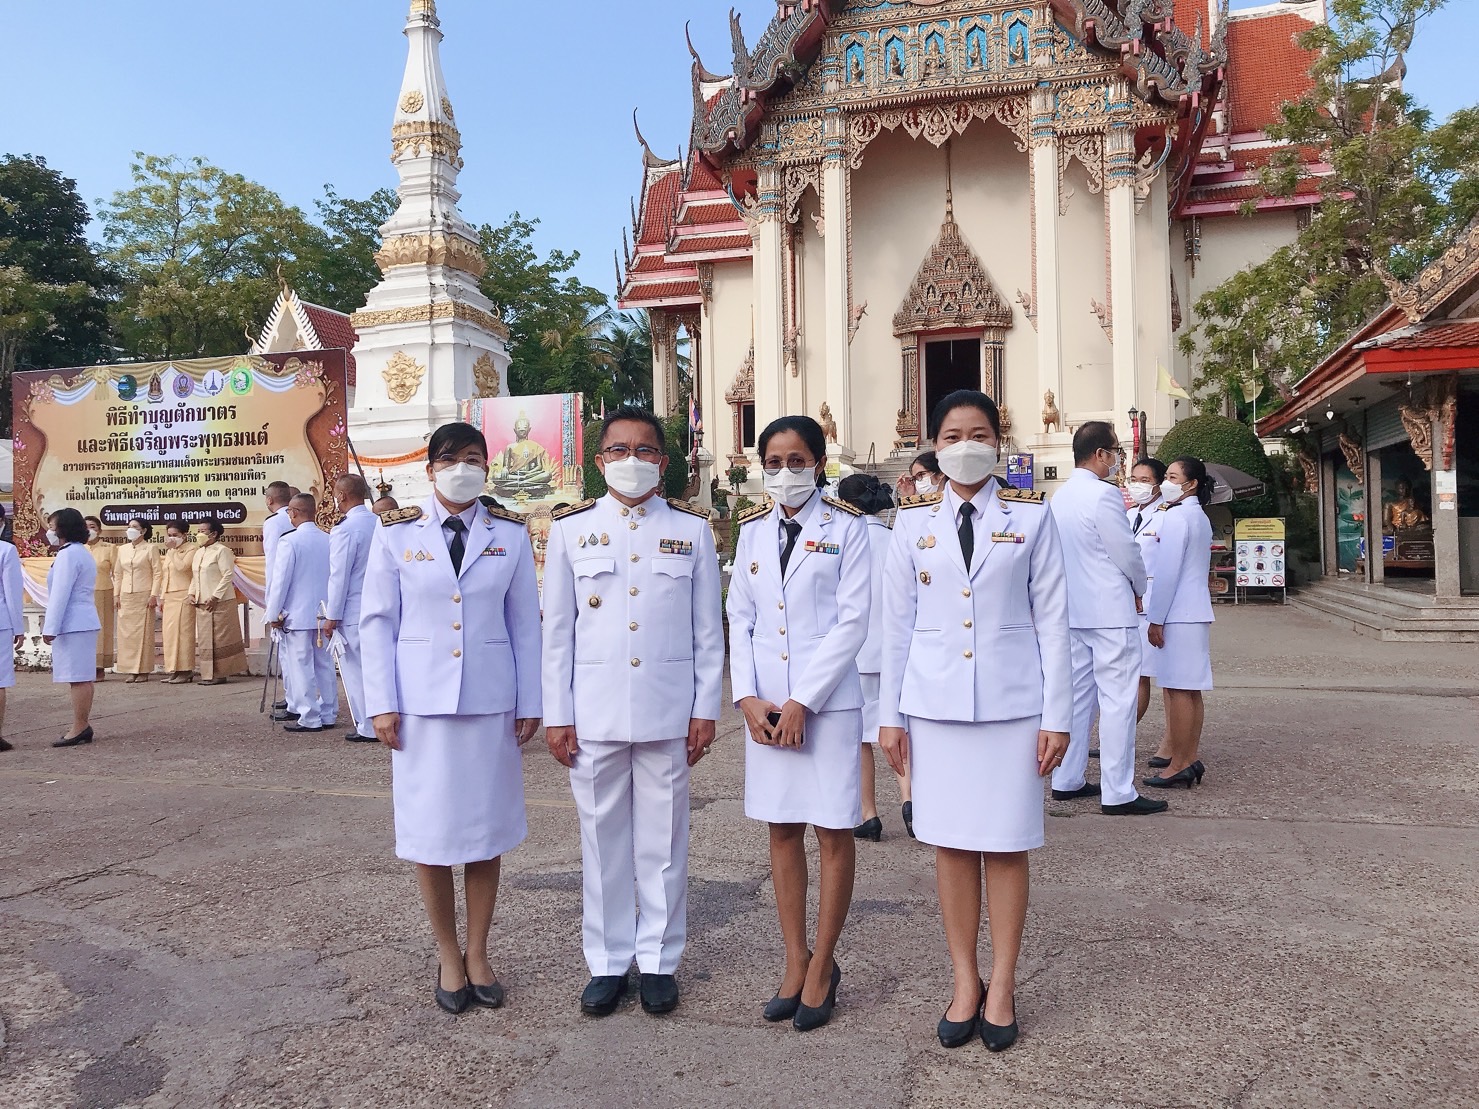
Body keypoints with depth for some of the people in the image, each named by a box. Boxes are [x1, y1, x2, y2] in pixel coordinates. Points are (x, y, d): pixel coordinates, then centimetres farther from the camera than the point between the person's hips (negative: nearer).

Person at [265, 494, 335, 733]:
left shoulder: (290, 541, -12)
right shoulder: (328, 541, 4)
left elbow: (280, 580, -11)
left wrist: (273, 614, -2)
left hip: (297, 615, -6)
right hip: (323, 615, 6)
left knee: (301, 667, 0)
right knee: (324, 665, 10)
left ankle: (309, 719, 1)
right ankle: (328, 714, 15)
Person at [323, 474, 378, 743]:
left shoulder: (345, 530, -15)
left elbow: (339, 576, -14)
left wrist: (332, 616, -6)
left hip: (353, 613, -7)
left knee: (356, 669, 4)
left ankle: (367, 728, 10)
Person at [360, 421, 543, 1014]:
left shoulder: (510, 536, 4)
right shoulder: (397, 534, 2)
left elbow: (525, 624, 5)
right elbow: (377, 622, 2)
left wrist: (530, 704, 2)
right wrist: (382, 703, -5)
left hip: (491, 700, 1)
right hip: (422, 700, -1)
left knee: (487, 830, 7)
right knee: (430, 832, 4)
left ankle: (478, 954, 24)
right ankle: (448, 956, 23)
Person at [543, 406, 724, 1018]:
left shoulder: (692, 529, 4)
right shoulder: (570, 528, 4)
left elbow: (708, 628, 4)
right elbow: (557, 629, 4)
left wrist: (706, 709, 0)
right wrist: (556, 714, 0)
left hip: (669, 710, 0)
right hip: (594, 710, 1)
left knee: (663, 838, 8)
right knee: (603, 838, 9)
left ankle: (659, 960, 23)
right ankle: (607, 962, 24)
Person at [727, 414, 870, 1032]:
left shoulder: (845, 528, -2)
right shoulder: (752, 530, 9)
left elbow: (853, 620, -8)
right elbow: (739, 618, 9)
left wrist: (801, 701, -13)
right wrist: (748, 697, -4)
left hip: (828, 699, -4)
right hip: (765, 702, 4)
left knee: (833, 831, 2)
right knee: (782, 830, 10)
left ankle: (823, 965, 17)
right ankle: (795, 960, 22)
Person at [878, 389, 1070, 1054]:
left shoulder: (1030, 516, 1)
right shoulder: (913, 521, 5)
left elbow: (1051, 618, 0)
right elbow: (897, 621, 6)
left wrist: (1056, 715, -3)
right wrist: (889, 714, 4)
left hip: (1011, 700, -1)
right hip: (935, 702, 2)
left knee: (1005, 844, 4)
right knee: (949, 843, 7)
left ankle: (1002, 986, 20)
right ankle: (965, 983, 22)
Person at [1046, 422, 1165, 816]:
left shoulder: (1059, 497, 10)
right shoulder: (1104, 494, -16)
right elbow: (1127, 551, -13)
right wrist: (1139, 589, 7)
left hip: (1073, 610, 9)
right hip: (1110, 611, -9)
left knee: (1077, 694, 14)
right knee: (1117, 700, -3)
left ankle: (1067, 781, 19)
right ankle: (1118, 793, 0)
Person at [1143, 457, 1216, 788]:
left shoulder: (1175, 516, -12)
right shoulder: (1200, 517, 17)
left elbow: (1167, 572, -16)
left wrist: (1156, 619, -13)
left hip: (1178, 614, -10)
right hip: (1196, 611, 10)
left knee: (1178, 690, -6)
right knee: (1189, 689, 12)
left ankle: (1179, 765, -3)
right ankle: (1190, 757, 17)